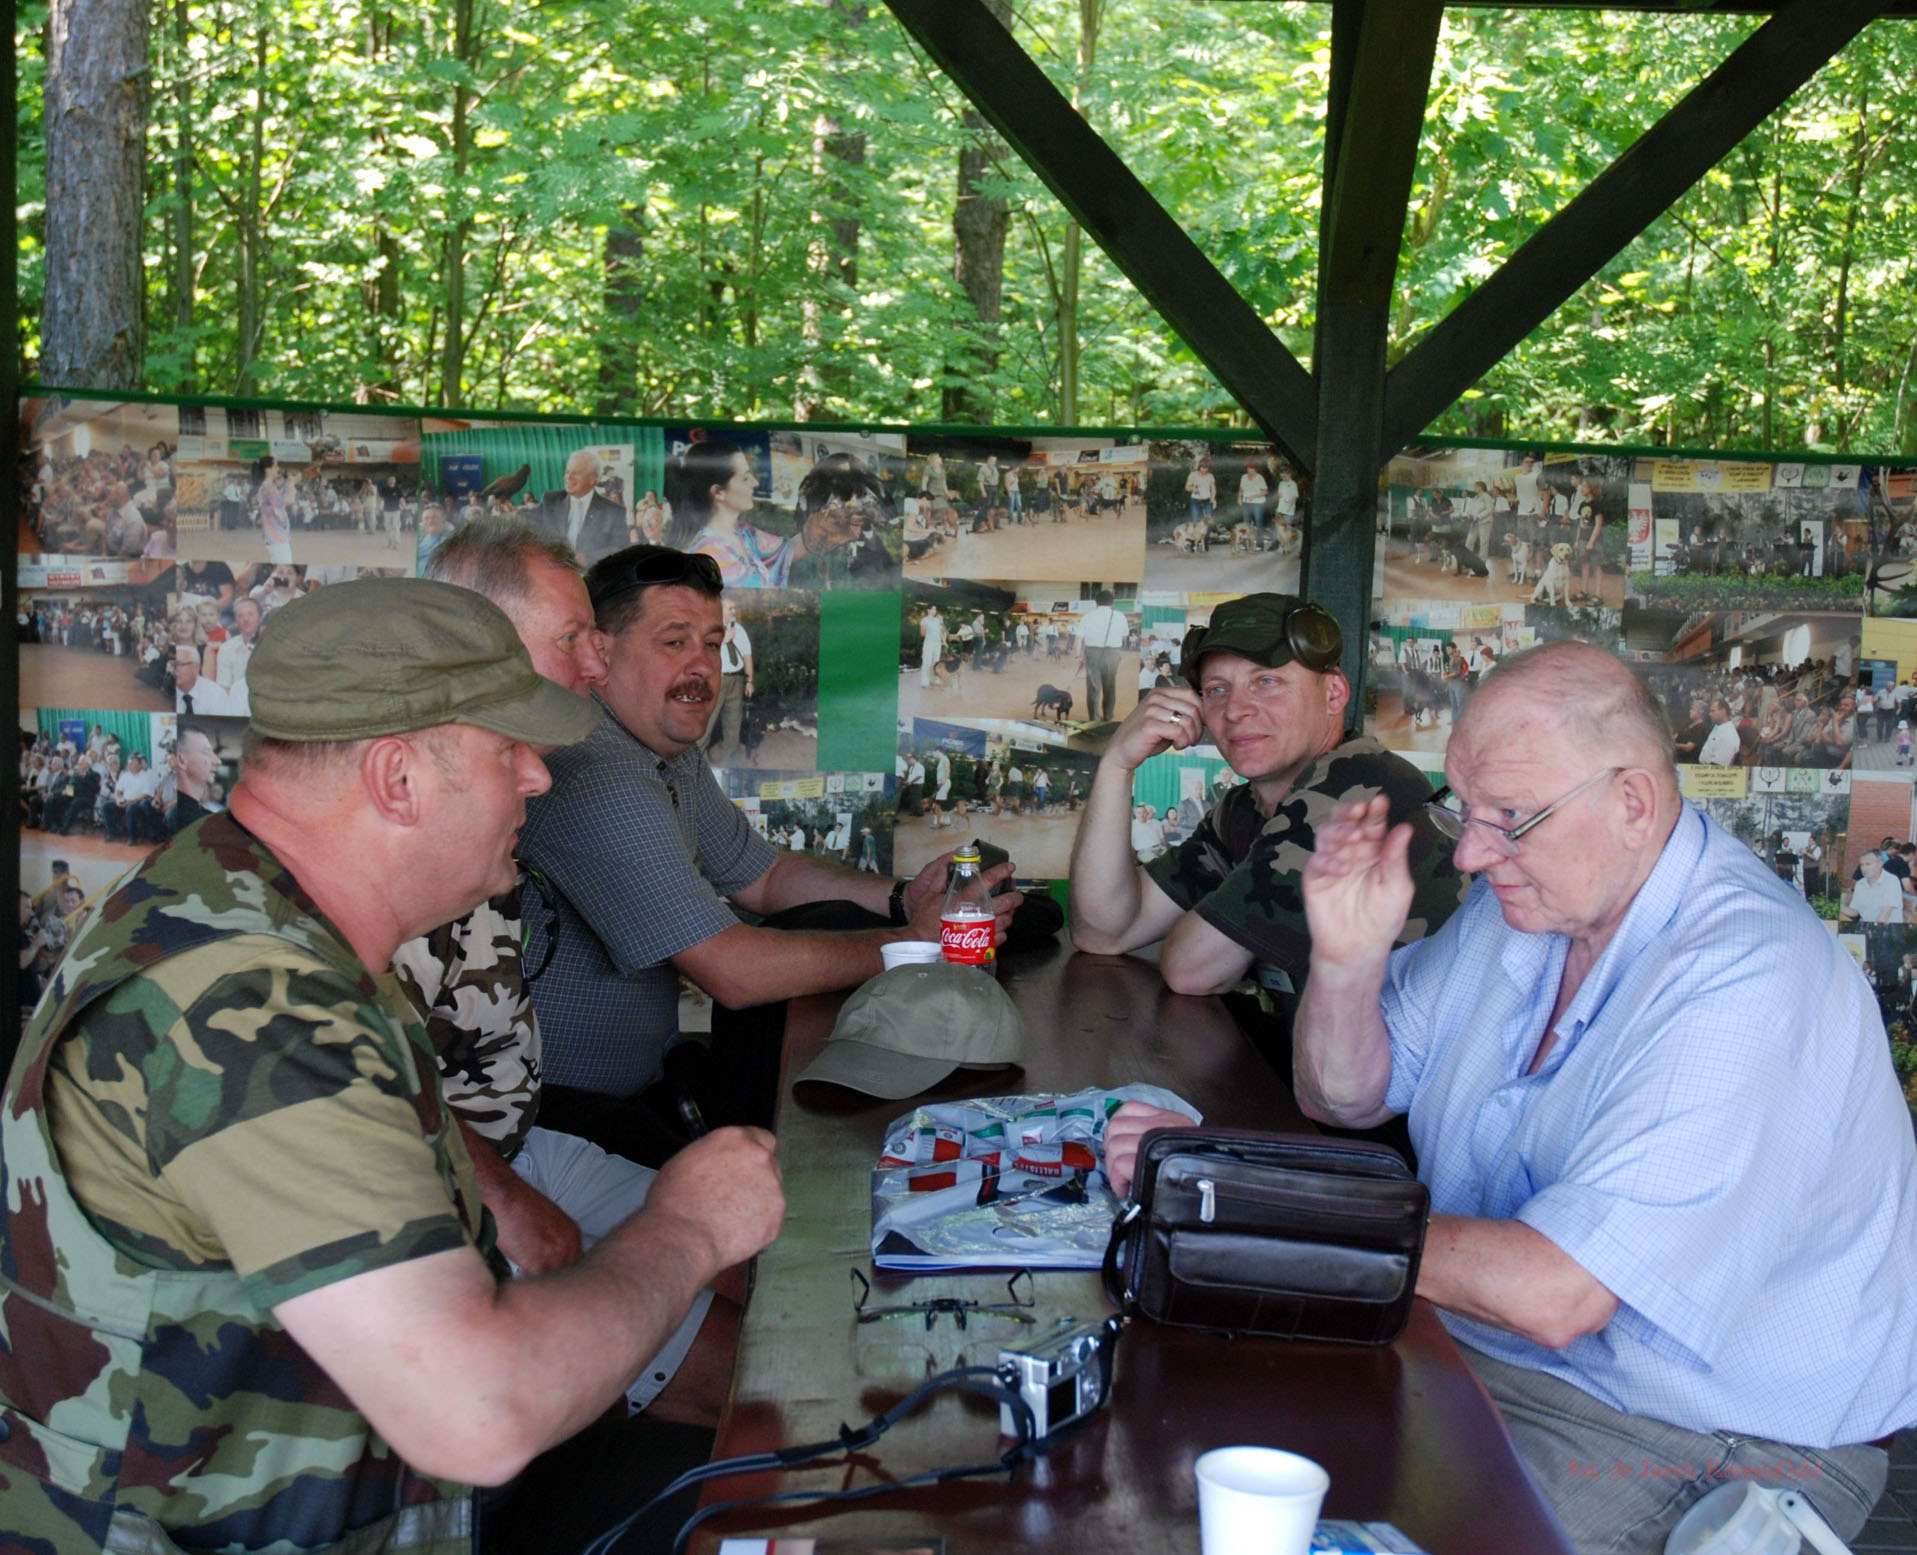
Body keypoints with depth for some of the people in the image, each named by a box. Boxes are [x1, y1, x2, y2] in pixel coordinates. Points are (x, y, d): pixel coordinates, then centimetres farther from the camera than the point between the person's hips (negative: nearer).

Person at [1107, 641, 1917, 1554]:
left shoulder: (1745, 982, -26)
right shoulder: (1530, 894, 3)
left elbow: (1554, 1295, -32)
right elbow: (1345, 1098, 11)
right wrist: (1347, 958, -11)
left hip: (1702, 1437, -7)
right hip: (1477, 1343, 7)